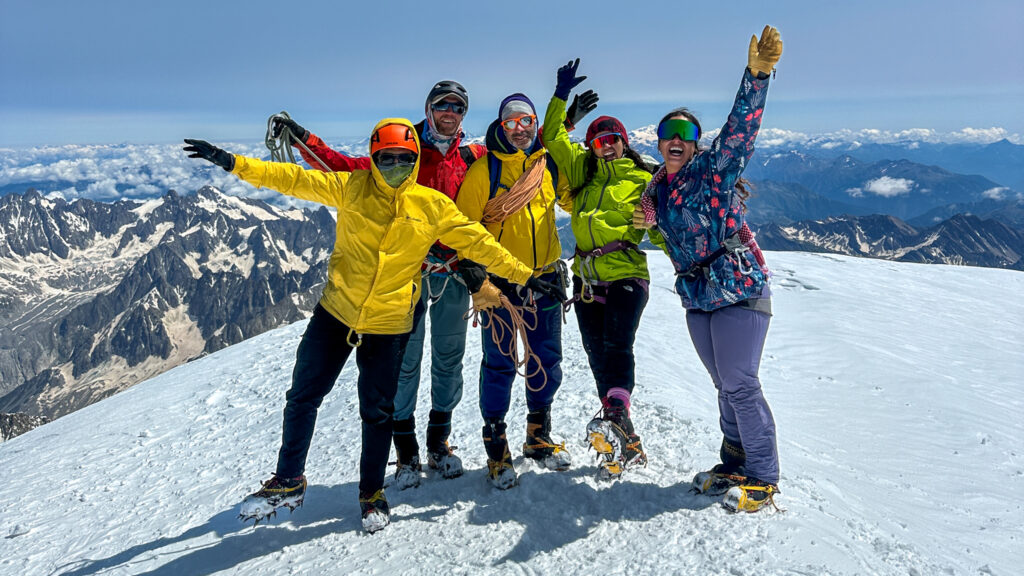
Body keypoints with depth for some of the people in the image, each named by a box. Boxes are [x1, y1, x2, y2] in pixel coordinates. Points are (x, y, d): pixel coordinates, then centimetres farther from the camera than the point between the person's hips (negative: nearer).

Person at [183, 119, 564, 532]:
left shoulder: (433, 206, -1)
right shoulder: (351, 188, 0)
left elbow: (477, 242, 1)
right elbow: (295, 179, -3)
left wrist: (523, 276, -1)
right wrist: (235, 164, -11)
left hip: (388, 326, -1)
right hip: (335, 313, 1)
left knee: (377, 412, 8)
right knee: (303, 397, 7)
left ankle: (372, 492, 29)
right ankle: (288, 482, 26)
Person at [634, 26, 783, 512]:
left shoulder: (715, 169, -8)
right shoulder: (658, 188, 10)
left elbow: (741, 125, -24)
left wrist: (756, 75, -37)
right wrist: (649, 221, 7)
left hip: (739, 289, -6)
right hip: (697, 297, 7)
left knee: (740, 384, -6)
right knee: (725, 385, 15)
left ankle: (763, 478, 7)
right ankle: (735, 464, 29)